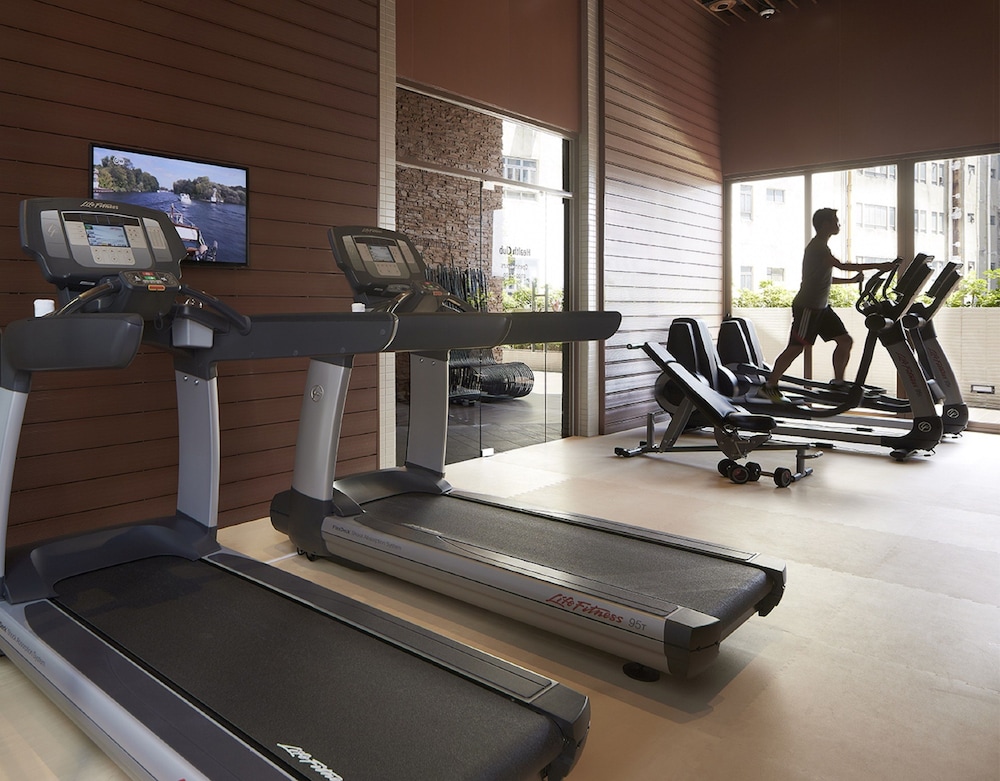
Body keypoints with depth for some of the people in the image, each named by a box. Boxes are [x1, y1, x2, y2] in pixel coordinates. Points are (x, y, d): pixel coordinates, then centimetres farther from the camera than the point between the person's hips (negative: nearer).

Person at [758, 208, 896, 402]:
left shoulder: (821, 246, 18)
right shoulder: (817, 246, -13)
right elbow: (842, 266, -22)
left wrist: (852, 280, 15)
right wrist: (877, 266, -20)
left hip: (821, 306, 10)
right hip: (807, 307, -10)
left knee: (845, 340, 6)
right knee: (796, 347, -9)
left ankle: (838, 381, 15)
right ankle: (768, 386, -3)